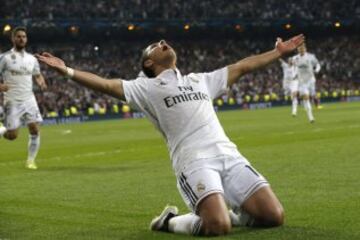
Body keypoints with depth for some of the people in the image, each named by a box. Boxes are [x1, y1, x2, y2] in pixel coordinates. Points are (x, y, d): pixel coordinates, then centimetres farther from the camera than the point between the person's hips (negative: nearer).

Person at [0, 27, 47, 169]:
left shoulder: (32, 59, 10)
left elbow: (37, 75, 24)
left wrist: (41, 83, 1)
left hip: (29, 99, 4)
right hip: (12, 101, -4)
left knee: (35, 130, -7)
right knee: (12, 135, -7)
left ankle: (31, 160, 7)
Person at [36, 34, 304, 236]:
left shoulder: (201, 80, 29)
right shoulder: (147, 87, 14)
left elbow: (241, 66, 35)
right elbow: (107, 84, 4)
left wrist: (279, 52, 38)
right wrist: (68, 71, -7)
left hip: (229, 155, 5)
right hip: (194, 162, -5)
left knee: (273, 216, -9)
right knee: (217, 226, -26)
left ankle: (233, 214, 19)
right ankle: (170, 221, 4)